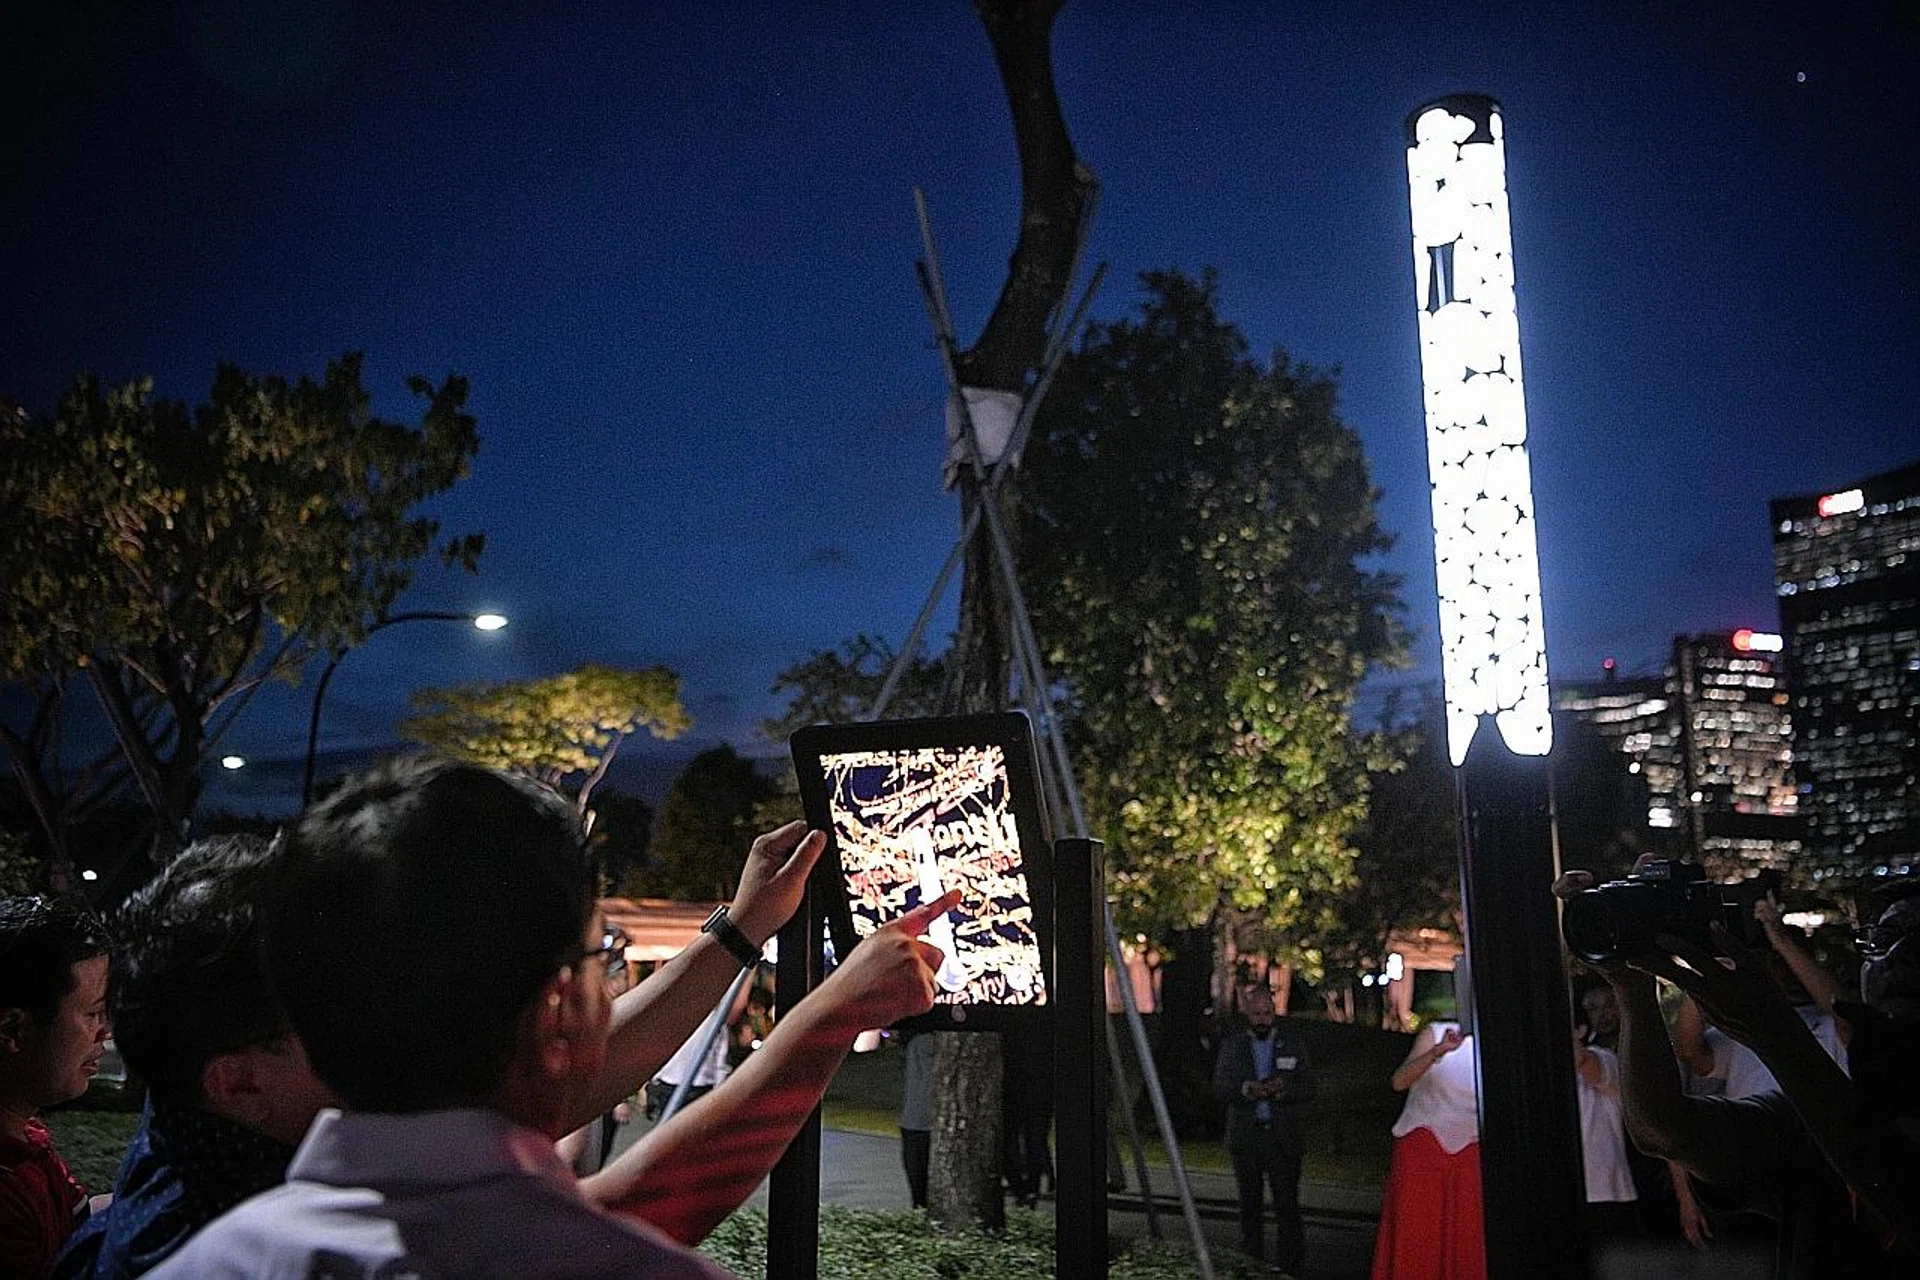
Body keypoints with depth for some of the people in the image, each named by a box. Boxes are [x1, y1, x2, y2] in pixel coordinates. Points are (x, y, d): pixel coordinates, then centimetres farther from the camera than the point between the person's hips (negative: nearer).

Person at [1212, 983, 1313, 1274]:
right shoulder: (1231, 1046, 7)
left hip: (1283, 1138, -1)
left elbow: (1308, 1091, 2)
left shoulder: (1292, 1047, 7)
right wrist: (1247, 1089, -21)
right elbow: (1220, 1088, -2)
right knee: (1250, 1206, 11)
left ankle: (1290, 1270, -1)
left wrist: (1283, 1089, -18)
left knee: (1288, 1208, -6)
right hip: (1244, 1138, 1)